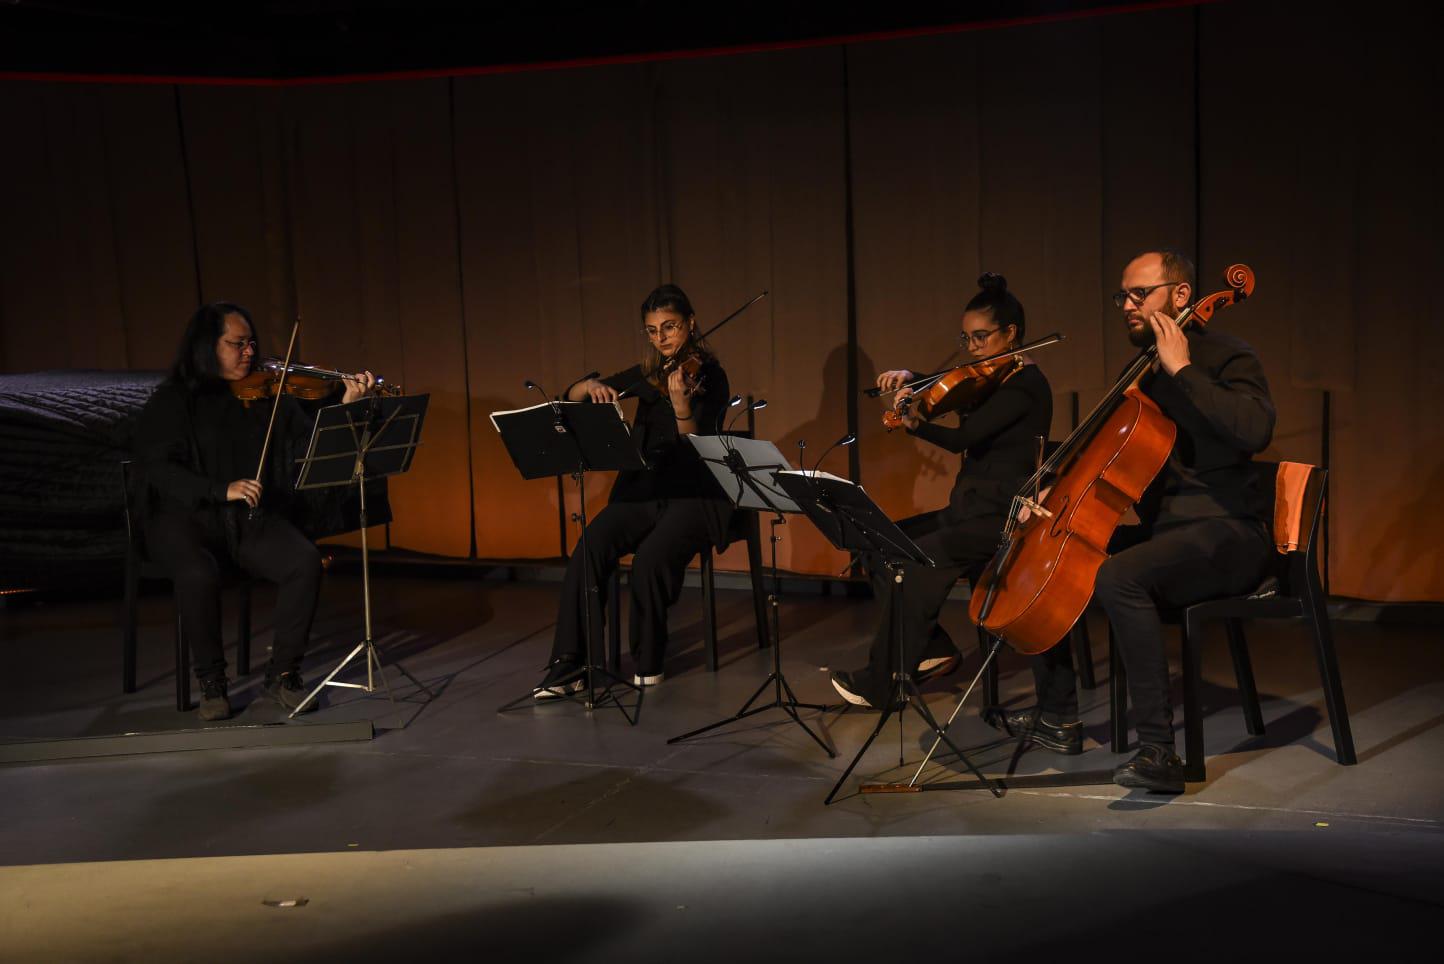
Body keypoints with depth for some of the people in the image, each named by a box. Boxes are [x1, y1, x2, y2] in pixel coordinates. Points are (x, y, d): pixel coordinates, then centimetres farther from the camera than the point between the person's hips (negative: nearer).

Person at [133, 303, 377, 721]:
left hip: (253, 518, 3)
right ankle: (212, 681, -10)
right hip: (185, 518, -3)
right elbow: (156, 468, -11)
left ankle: (283, 673, -7)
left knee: (306, 563, -24)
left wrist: (346, 406, -17)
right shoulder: (172, 401, -2)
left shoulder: (268, 394, 8)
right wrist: (223, 490, -23)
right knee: (199, 576, -34)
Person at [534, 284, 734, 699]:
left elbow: (697, 448, -14)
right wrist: (592, 385, -11)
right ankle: (569, 665, -22)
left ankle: (648, 663, -10)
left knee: (651, 558, -32)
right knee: (590, 547, -25)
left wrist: (680, 403, -31)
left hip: (695, 494, -4)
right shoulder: (645, 376, 11)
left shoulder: (710, 376, -3)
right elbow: (572, 397, 11)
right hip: (643, 488, 4)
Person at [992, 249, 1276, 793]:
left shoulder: (1226, 357, -8)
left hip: (1226, 534, -9)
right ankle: (1059, 721, 13)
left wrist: (1182, 370, -22)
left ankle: (1159, 751, -32)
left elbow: (1254, 429, -28)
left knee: (1117, 578, -36)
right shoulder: (1145, 372, 17)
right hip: (1162, 527, 9)